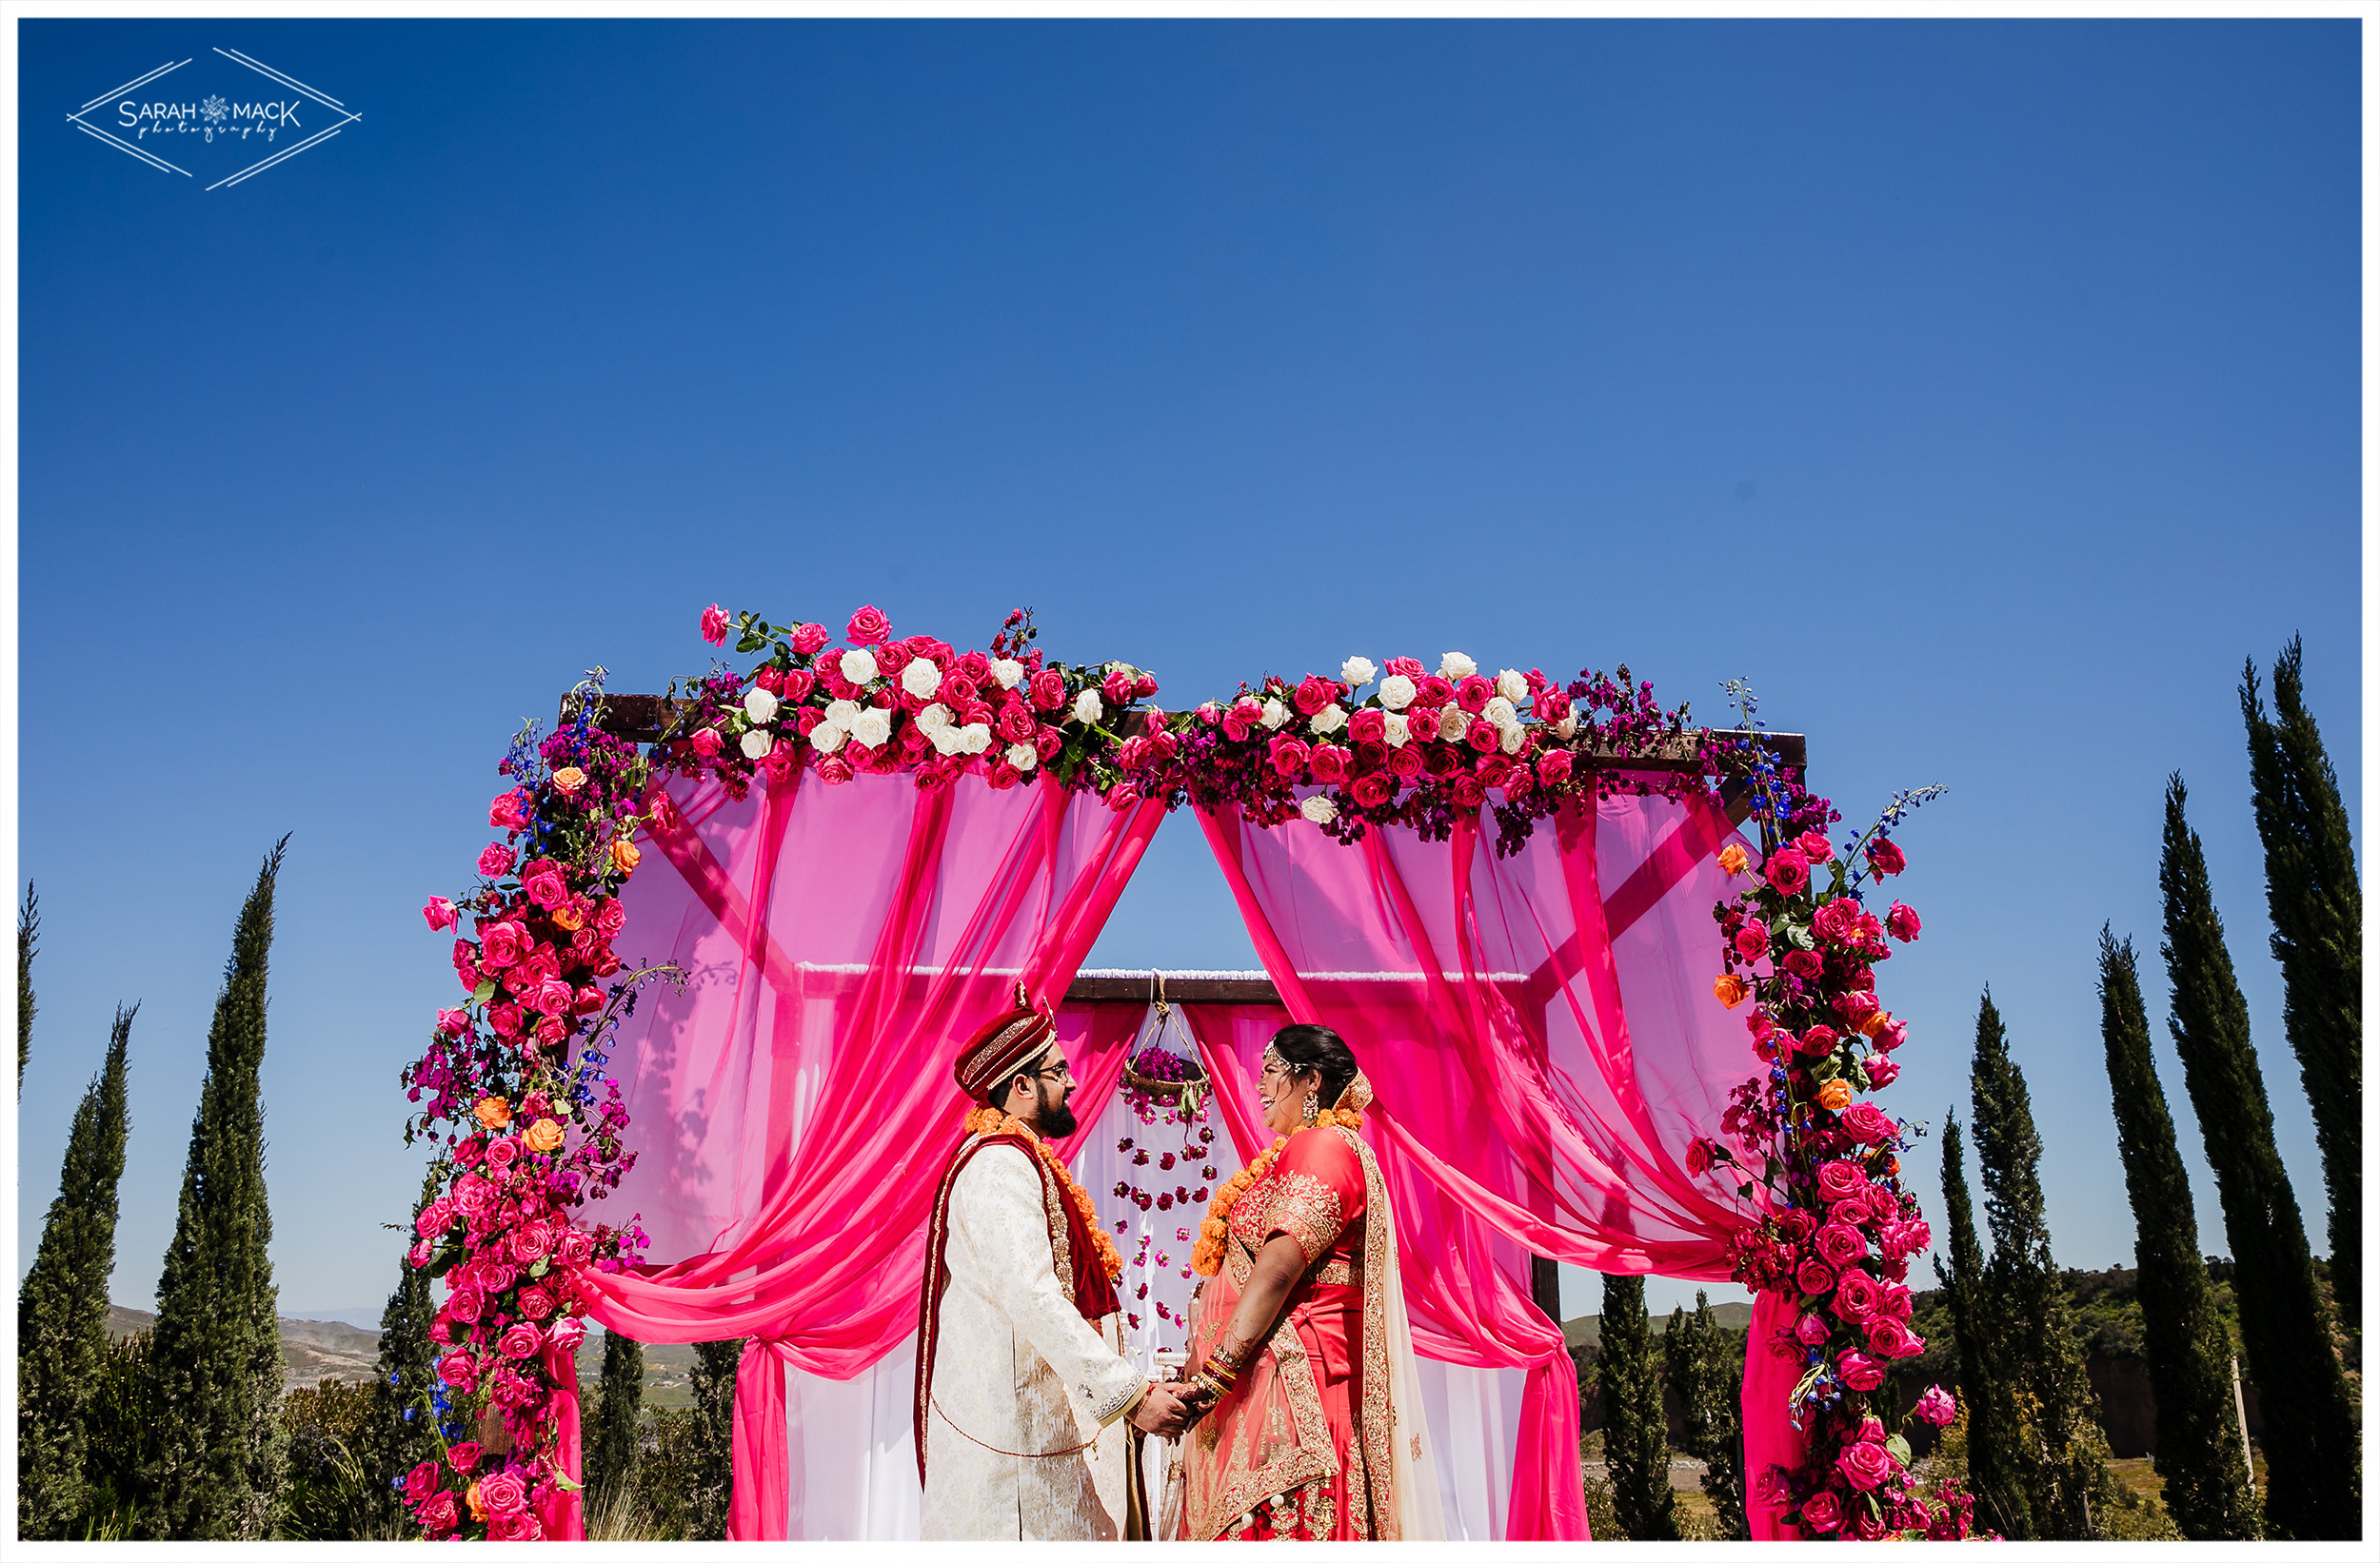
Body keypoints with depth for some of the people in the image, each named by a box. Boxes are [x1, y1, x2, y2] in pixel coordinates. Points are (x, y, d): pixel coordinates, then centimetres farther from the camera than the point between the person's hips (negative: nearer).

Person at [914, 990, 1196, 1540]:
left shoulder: (1016, 1159, 17)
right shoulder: (1001, 1167, -17)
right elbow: (1035, 1301, -26)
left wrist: (1130, 1381, 17)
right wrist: (1131, 1396, -27)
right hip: (1017, 1431, -10)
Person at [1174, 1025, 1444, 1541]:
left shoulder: (1323, 1146, -10)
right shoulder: (1301, 1148, 21)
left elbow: (1279, 1268, -21)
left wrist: (1216, 1375, -26)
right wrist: (1206, 1367, 17)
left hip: (1287, 1377, -10)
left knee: (1271, 1527, -8)